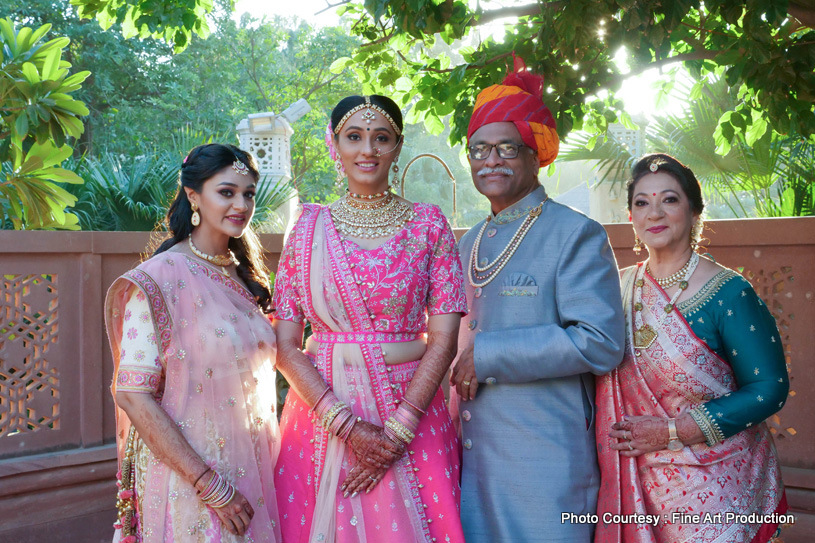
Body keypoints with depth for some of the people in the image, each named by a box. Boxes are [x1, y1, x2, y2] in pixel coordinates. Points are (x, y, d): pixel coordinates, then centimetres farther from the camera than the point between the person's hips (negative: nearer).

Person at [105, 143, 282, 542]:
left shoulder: (245, 277, 9)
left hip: (253, 467, 7)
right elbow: (132, 395, -18)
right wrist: (211, 487, -20)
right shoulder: (157, 280, -13)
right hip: (186, 476, -6)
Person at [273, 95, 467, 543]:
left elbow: (444, 337, -4)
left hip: (412, 408, 0)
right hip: (321, 408, 1)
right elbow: (284, 345, -1)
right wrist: (346, 424, -12)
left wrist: (398, 432, -13)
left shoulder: (427, 224, 2)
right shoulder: (309, 228, 3)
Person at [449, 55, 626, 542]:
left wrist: (486, 355, -16)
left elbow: (601, 344, -18)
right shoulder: (470, 242, 16)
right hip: (470, 452, 6)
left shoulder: (577, 235, -7)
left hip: (544, 463, -6)